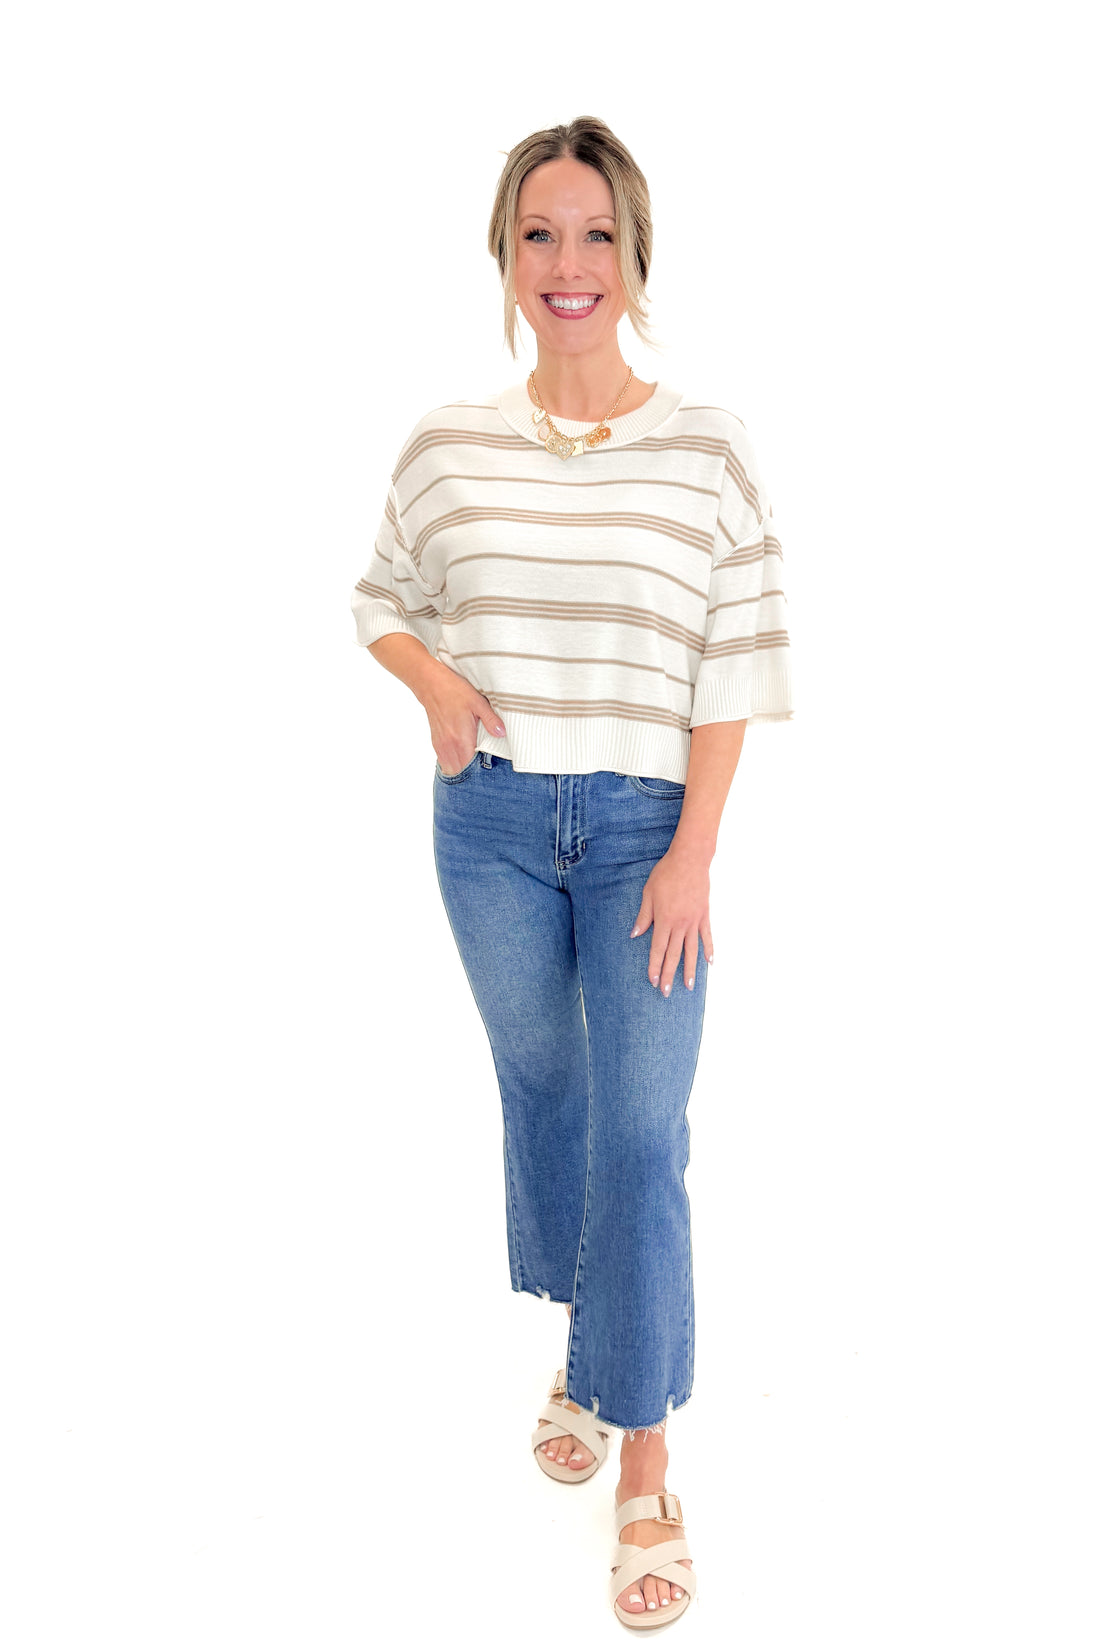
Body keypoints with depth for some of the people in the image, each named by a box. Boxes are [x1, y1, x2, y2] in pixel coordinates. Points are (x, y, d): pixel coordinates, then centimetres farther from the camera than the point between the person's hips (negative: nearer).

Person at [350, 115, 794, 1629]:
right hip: (491, 821, 3)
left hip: (644, 826, -2)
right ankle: (583, 1348, 39)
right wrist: (437, 684, -7)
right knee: (539, 1087, 16)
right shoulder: (448, 448, 0)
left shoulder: (707, 450, -5)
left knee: (642, 1136, -1)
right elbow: (381, 600, 15)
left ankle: (647, 1466, 12)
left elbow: (733, 671, -5)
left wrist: (693, 854, -10)